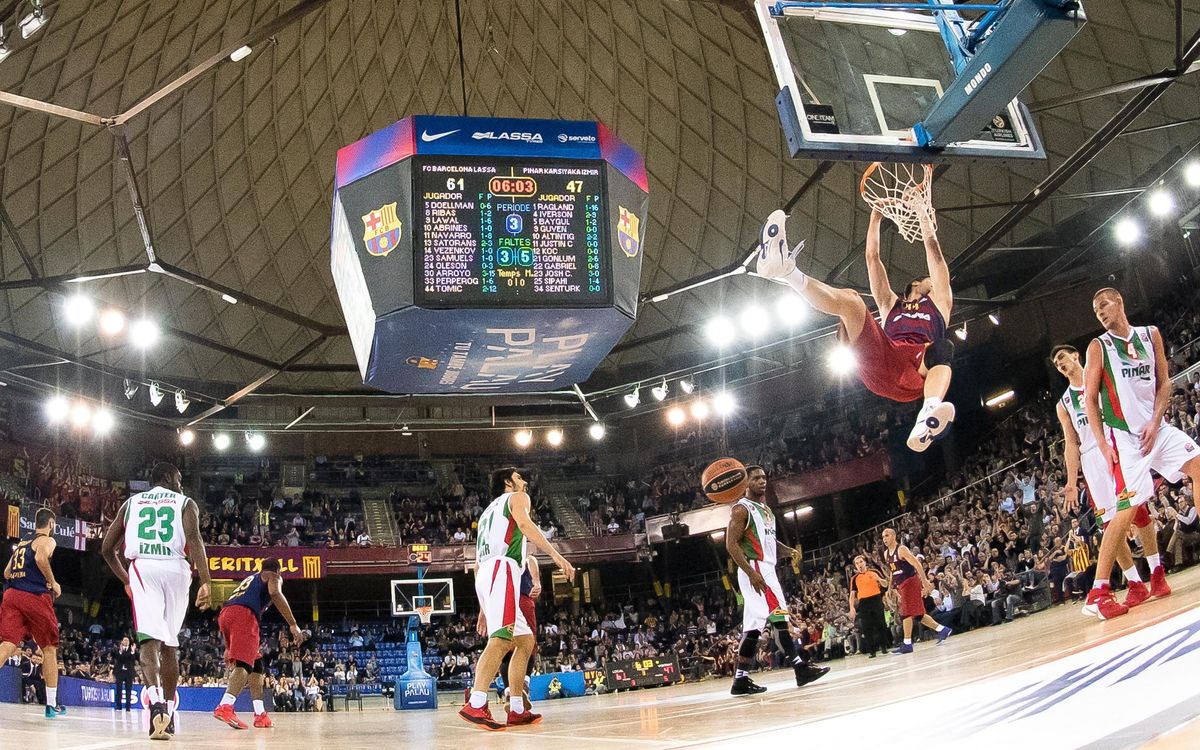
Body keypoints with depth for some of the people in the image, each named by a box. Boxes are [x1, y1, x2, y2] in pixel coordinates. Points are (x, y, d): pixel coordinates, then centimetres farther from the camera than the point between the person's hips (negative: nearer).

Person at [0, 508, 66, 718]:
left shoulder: (21, 544, 26)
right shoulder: (47, 540, 4)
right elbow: (41, 558, -17)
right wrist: (53, 583, -6)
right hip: (35, 596, -5)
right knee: (49, 649, 8)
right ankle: (52, 705, 11)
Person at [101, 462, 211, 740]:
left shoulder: (131, 502, 23)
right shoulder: (185, 503, 14)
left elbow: (107, 548, 21)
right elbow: (193, 538, -6)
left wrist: (125, 580, 36)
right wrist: (205, 582, -13)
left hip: (142, 568, 0)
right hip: (175, 570, 0)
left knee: (149, 639, -11)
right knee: (169, 643, 13)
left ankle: (156, 701, -36)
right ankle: (168, 713, 17)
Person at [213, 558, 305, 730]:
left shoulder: (250, 579, 39)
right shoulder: (274, 577, 17)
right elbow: (275, 593, -9)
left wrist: (228, 648, 37)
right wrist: (293, 624, -12)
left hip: (225, 614, 8)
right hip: (244, 614, -8)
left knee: (256, 664, 15)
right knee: (244, 664, -18)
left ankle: (260, 714, 11)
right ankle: (225, 707, -39)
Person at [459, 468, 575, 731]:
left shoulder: (488, 511, 36)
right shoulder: (517, 497, 13)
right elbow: (523, 523, -12)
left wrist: (484, 607, 32)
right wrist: (555, 554, -22)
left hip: (484, 574, 9)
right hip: (502, 568, -9)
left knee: (525, 641, 13)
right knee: (501, 639, -23)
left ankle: (517, 710, 7)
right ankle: (475, 705, -38)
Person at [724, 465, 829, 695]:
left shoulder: (766, 509, 20)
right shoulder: (741, 509, -8)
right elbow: (731, 544, -16)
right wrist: (752, 573, -23)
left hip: (767, 570, 9)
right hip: (755, 570, -9)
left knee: (753, 627, 6)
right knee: (778, 618, -15)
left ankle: (741, 680, 6)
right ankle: (800, 667, -15)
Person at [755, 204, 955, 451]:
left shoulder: (938, 302, 37)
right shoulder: (891, 305, 42)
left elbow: (936, 259, 27)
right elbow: (872, 258, 38)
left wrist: (927, 223, 31)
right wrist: (875, 218, 37)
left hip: (918, 372, -1)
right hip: (877, 364, 2)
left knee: (943, 348, -37)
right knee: (849, 299, -17)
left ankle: (928, 417, -66)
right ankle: (786, 270, -47)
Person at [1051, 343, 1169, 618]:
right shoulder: (1063, 404, 21)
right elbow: (1071, 444, 16)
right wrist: (1071, 483, 7)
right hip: (1091, 459, 3)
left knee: (1137, 512, -7)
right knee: (1110, 523, -5)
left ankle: (1157, 574, 5)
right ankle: (1135, 584, -2)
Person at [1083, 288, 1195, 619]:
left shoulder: (1150, 334, 9)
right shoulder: (1099, 346, -1)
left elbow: (1164, 383, 10)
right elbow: (1090, 399, -3)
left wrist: (1155, 423, -5)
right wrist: (1103, 445, -10)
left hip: (1156, 428, 5)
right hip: (1124, 436, -4)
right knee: (1127, 511, -13)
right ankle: (1100, 589, -11)